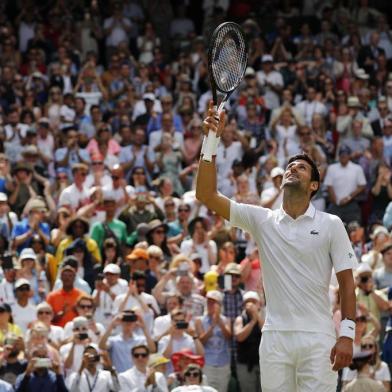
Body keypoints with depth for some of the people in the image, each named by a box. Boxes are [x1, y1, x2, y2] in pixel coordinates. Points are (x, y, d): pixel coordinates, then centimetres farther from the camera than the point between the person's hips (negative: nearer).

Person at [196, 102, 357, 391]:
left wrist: (347, 334, -8)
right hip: (275, 337, 2)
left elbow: (346, 282, 2)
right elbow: (207, 196, -1)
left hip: (318, 338, -2)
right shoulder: (262, 220, 7)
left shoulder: (331, 225, 3)